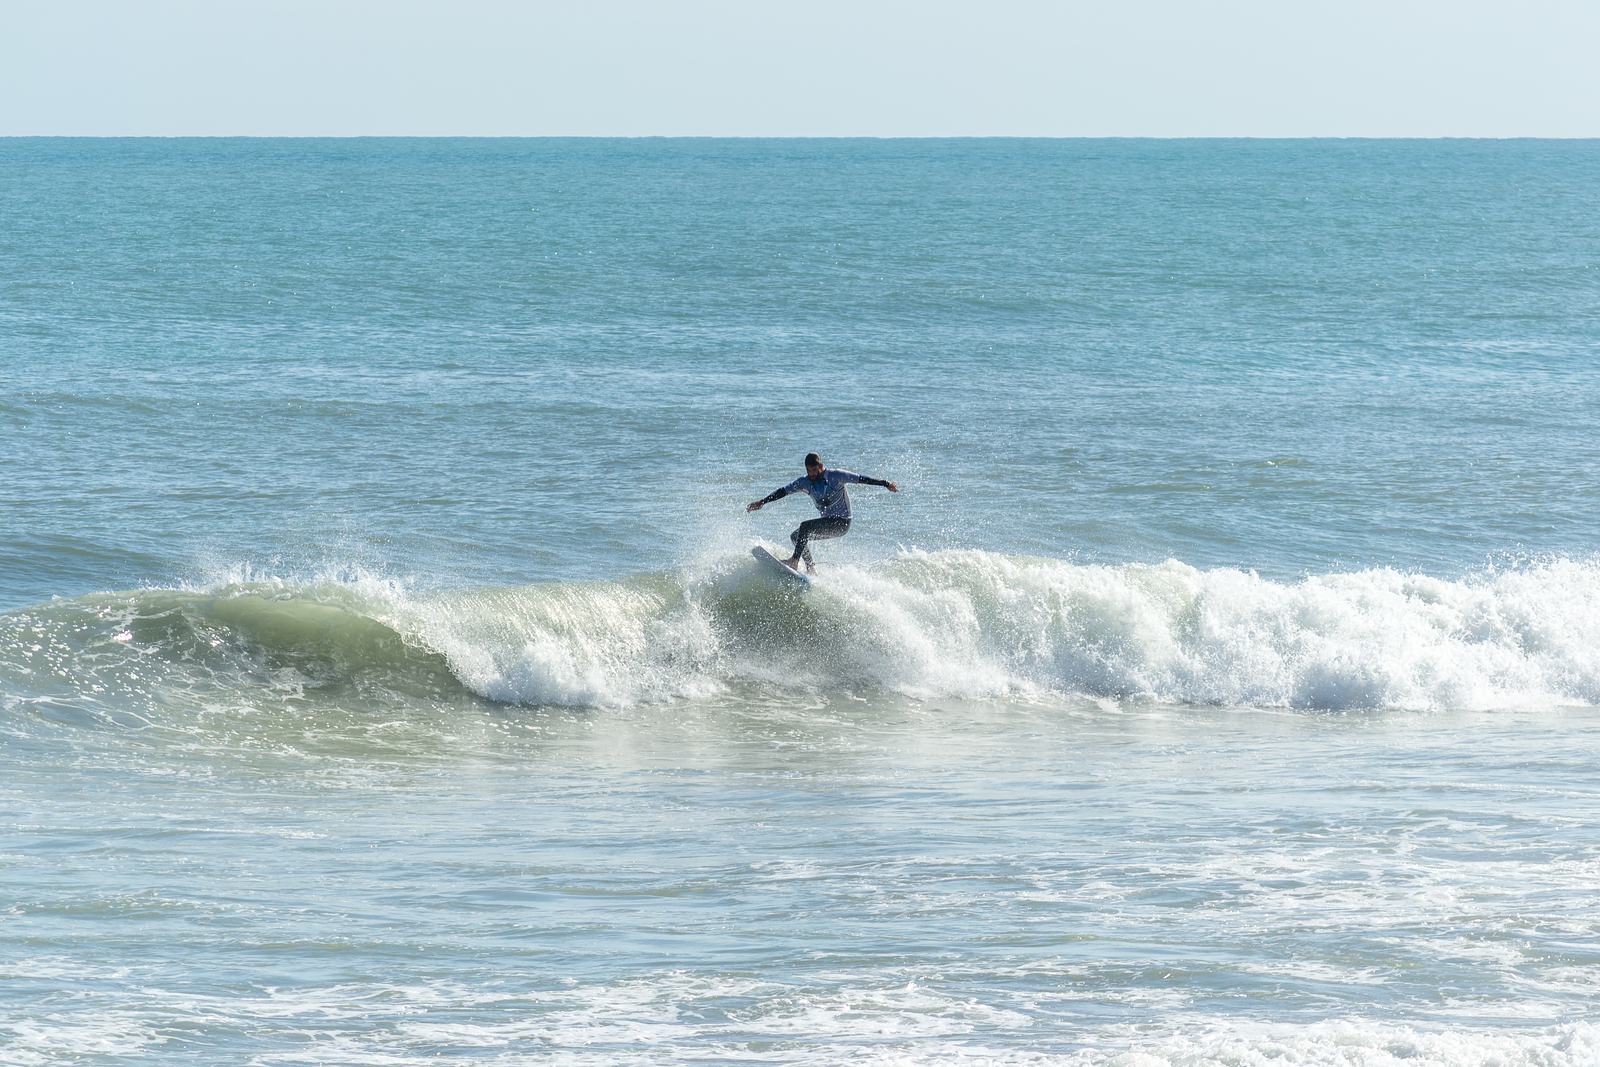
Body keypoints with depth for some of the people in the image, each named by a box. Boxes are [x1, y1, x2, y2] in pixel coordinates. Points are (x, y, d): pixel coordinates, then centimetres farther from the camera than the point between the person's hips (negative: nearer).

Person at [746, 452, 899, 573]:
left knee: (805, 526, -24)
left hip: (842, 523, -8)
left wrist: (885, 484, -10)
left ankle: (795, 560, -29)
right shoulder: (805, 482, 3)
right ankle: (811, 568, -1)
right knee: (796, 536, 3)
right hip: (827, 523, 8)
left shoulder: (835, 476, -11)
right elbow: (783, 491, 6)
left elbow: (860, 479, -9)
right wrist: (762, 502, 0)